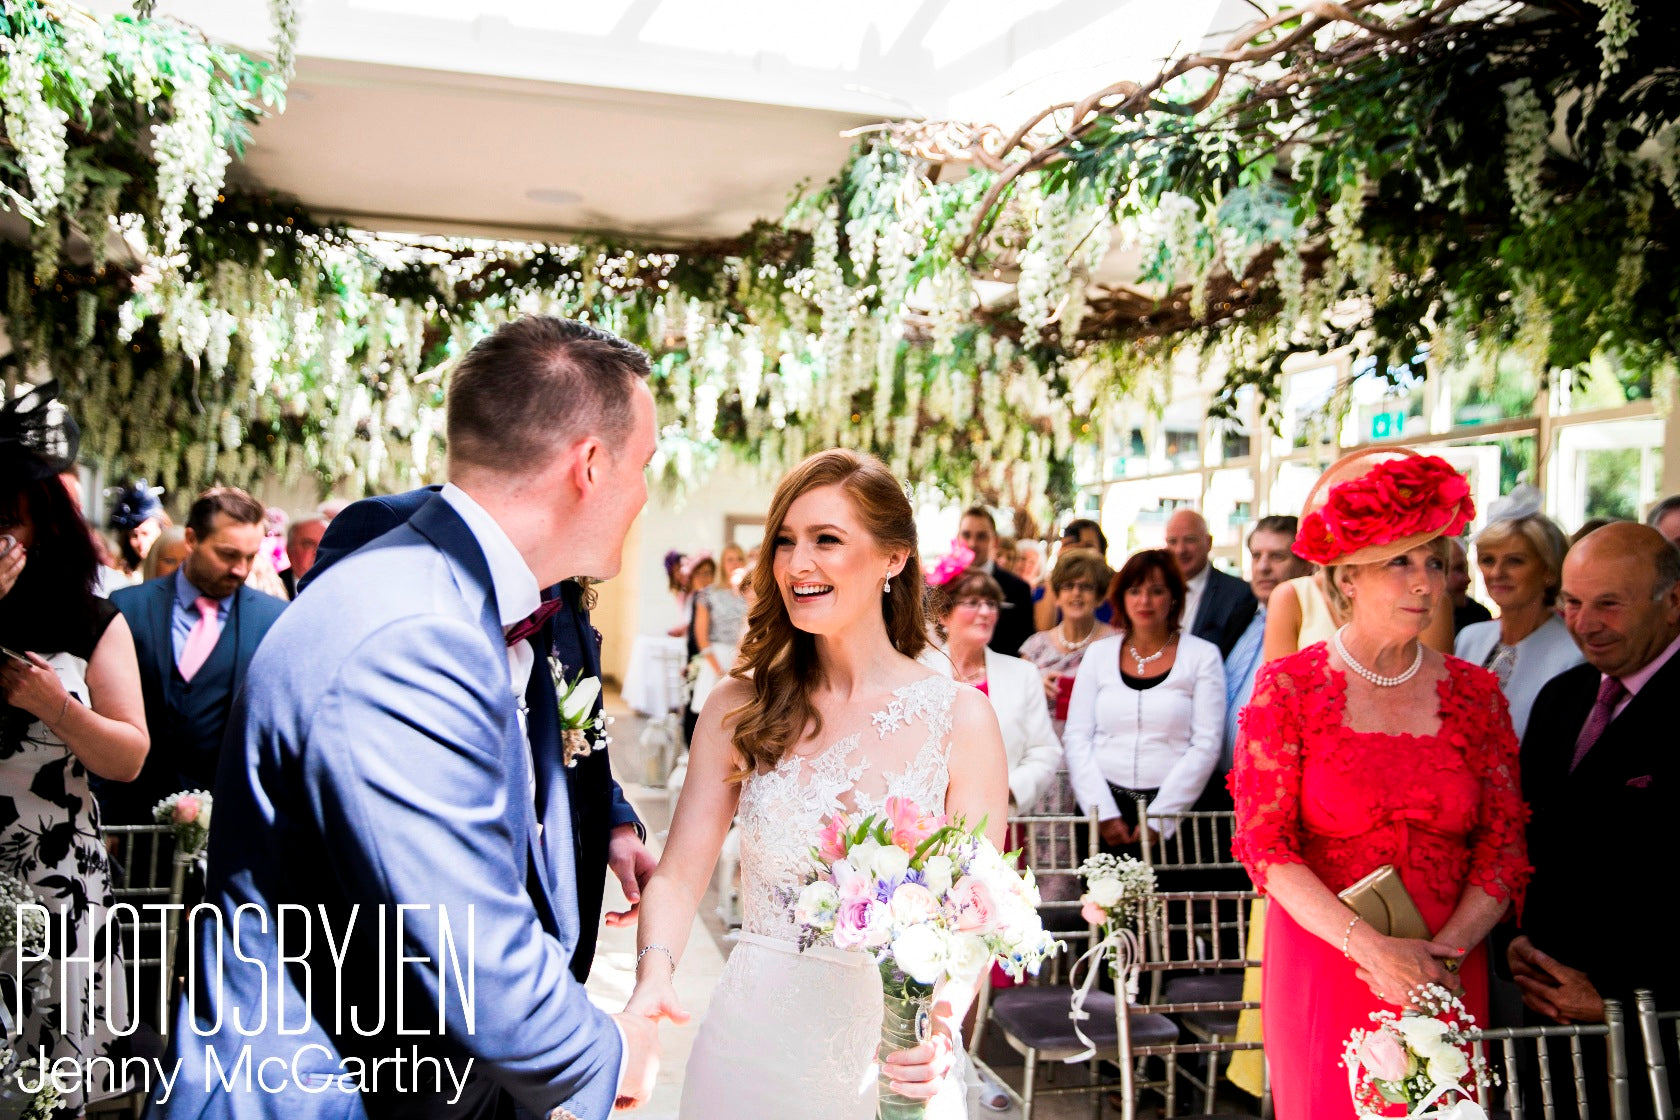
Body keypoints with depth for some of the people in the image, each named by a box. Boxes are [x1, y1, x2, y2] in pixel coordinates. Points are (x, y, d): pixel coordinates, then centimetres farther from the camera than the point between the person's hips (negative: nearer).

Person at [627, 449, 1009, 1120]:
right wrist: (653, 981, -24)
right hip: (754, 1039, 1)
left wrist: (943, 1028, -24)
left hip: (890, 1047, -1)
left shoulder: (959, 718, -9)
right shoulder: (739, 707, -3)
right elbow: (678, 874, -6)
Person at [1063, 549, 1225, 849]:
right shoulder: (1098, 653, 7)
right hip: (1104, 807, 2)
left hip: (1174, 811, -2)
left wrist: (1157, 818, -10)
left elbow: (1205, 745, -4)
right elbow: (1076, 737, 4)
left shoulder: (1202, 655, 2)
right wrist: (1104, 813, -6)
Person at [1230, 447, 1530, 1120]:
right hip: (1320, 971, -2)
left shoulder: (1475, 694, 3)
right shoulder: (1288, 687, -6)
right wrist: (1372, 949, -17)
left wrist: (1442, 954, -13)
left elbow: (1505, 846, 2)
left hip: (1445, 979, 3)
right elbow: (1263, 842, -10)